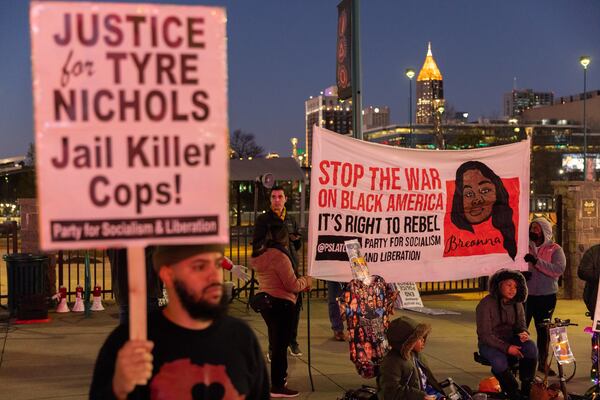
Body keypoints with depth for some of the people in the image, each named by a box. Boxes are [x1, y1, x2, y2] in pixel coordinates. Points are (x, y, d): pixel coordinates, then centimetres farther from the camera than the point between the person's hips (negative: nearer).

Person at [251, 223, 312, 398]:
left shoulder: (261, 256, 10)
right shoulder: (280, 256, -18)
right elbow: (292, 285, -18)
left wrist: (301, 285, 18)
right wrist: (306, 280, 1)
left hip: (266, 302, 9)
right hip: (280, 304, -9)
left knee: (275, 343, 22)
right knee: (280, 345, -2)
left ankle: (279, 376, 37)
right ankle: (277, 387, 3)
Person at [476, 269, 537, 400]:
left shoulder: (517, 304, 3)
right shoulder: (486, 304, -16)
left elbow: (520, 325, 9)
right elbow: (485, 335, -19)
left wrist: (524, 333, -18)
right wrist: (506, 348, -27)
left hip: (510, 340, 5)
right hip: (489, 344, -5)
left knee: (531, 347, -25)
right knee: (499, 361, -36)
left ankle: (527, 388, -12)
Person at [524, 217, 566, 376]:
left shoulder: (555, 249, 0)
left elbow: (559, 269, -16)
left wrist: (537, 261, -25)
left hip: (546, 297, 0)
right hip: (525, 295, 0)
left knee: (543, 331, 11)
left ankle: (542, 363, 24)